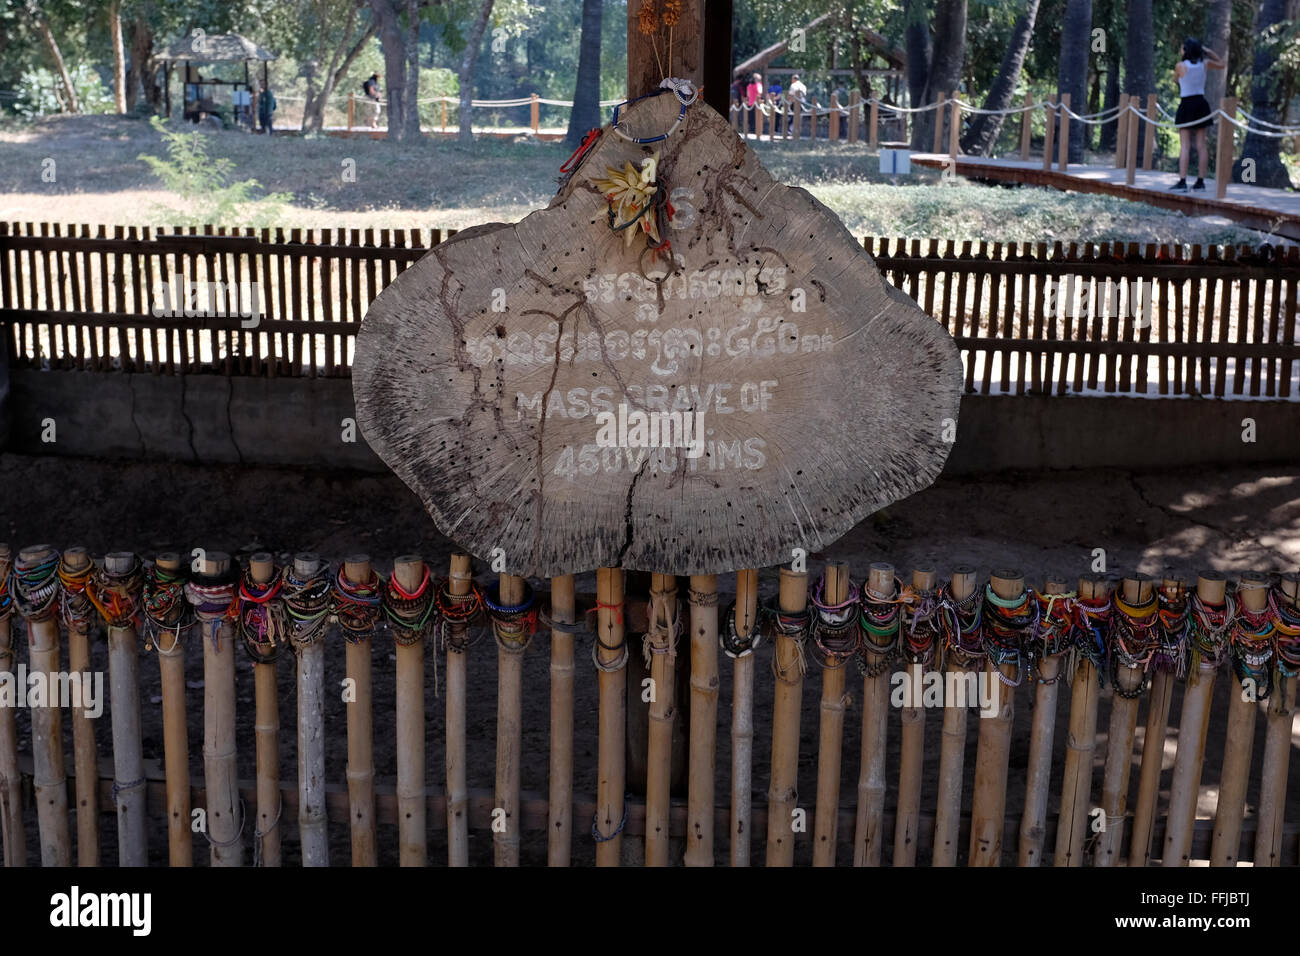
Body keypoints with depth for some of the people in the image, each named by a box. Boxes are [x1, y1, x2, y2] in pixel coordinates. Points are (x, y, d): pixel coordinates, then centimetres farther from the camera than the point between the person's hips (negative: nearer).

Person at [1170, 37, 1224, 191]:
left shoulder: (1180, 66, -11)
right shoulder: (1205, 64, 1)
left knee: (1184, 145, -5)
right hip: (1201, 103, 4)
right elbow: (1222, 64, 20)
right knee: (1201, 145, 7)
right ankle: (1200, 181, 9)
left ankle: (1182, 181, -12)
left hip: (1186, 105, -4)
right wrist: (1207, 51, 17)